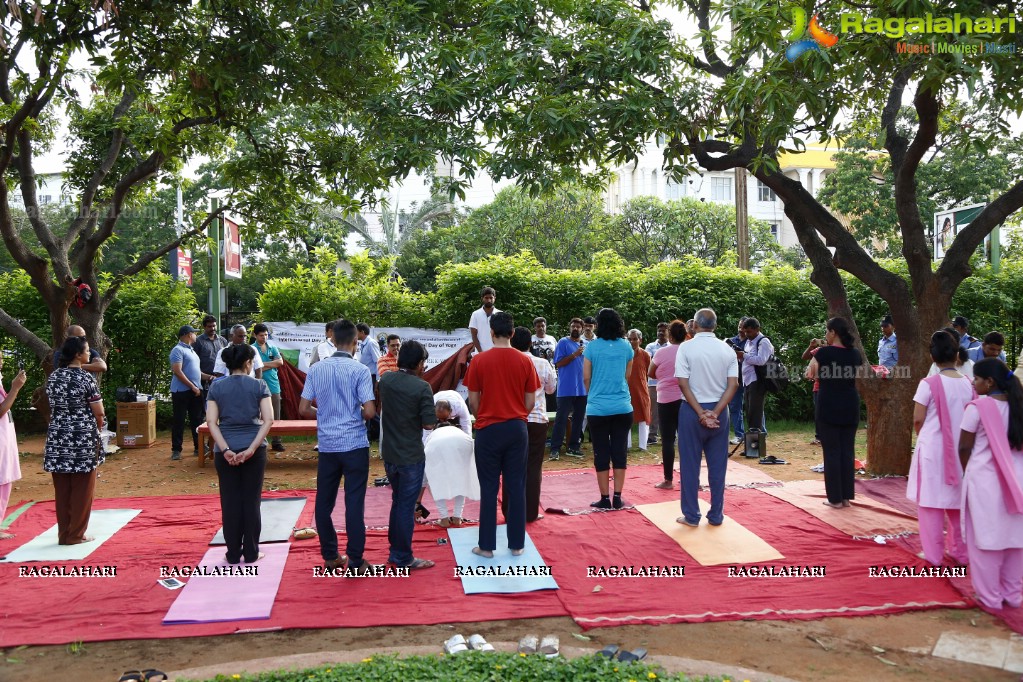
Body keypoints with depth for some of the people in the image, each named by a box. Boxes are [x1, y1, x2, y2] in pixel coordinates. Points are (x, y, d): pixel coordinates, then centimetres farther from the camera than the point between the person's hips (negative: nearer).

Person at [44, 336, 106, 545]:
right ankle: (75, 534, 10)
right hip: (83, 438, -5)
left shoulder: (53, 377, 6)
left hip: (58, 437, 6)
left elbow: (54, 406, 12)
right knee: (81, 489, 5)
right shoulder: (85, 377, -12)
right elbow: (99, 412, -9)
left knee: (62, 490, 11)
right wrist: (97, 429, 10)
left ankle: (63, 533, 17)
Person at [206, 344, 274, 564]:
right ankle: (251, 553, 13)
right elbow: (268, 420, -10)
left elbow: (211, 422, -5)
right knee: (251, 501, 7)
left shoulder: (216, 387, 4)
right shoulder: (259, 385, -1)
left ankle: (233, 554, 14)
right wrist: (252, 448, -12)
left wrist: (225, 450, -10)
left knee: (230, 502, 9)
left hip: (226, 451, 1)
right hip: (253, 449, -1)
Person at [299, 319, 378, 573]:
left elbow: (304, 409, 3)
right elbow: (369, 411, -14)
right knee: (354, 502, 1)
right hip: (355, 444, -3)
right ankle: (355, 561, 5)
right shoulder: (359, 370, -9)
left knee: (324, 502, 13)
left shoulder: (316, 369, 2)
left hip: (327, 445, 4)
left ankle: (330, 557, 21)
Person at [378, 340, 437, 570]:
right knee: (406, 506, 4)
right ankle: (403, 559, 13)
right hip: (410, 456, -6)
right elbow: (429, 424, -16)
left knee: (398, 500, 22)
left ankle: (395, 550, 31)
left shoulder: (385, 380, -1)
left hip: (389, 453, 6)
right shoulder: (422, 387, -19)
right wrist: (416, 419, 2)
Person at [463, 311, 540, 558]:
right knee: (516, 487, 8)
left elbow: (473, 401, -2)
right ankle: (517, 544, 14)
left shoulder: (479, 361, -7)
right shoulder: (525, 361, -2)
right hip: (517, 429, 2)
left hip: (488, 430, -1)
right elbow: (530, 401, 2)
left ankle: (487, 545, 11)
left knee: (489, 488, 6)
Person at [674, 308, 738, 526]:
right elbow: (733, 385, -6)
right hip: (719, 411, 3)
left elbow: (683, 383, -14)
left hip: (692, 410, -3)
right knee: (718, 465, 10)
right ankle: (716, 515, 15)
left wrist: (701, 413, -12)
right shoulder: (727, 350, 1)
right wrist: (715, 413, -10)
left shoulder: (686, 348, -8)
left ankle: (691, 516, 10)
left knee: (690, 465, 5)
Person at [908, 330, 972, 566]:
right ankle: (961, 551, 24)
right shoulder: (969, 384, -2)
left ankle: (934, 554, 9)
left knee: (932, 501, 5)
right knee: (958, 501, 15)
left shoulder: (929, 384, -13)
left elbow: (918, 419, -9)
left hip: (933, 449, -4)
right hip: (960, 450, 4)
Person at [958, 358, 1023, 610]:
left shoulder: (978, 407, -12)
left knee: (986, 538, 4)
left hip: (985, 480, -5)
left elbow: (964, 448, -7)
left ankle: (990, 596, 11)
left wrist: (968, 472, 10)